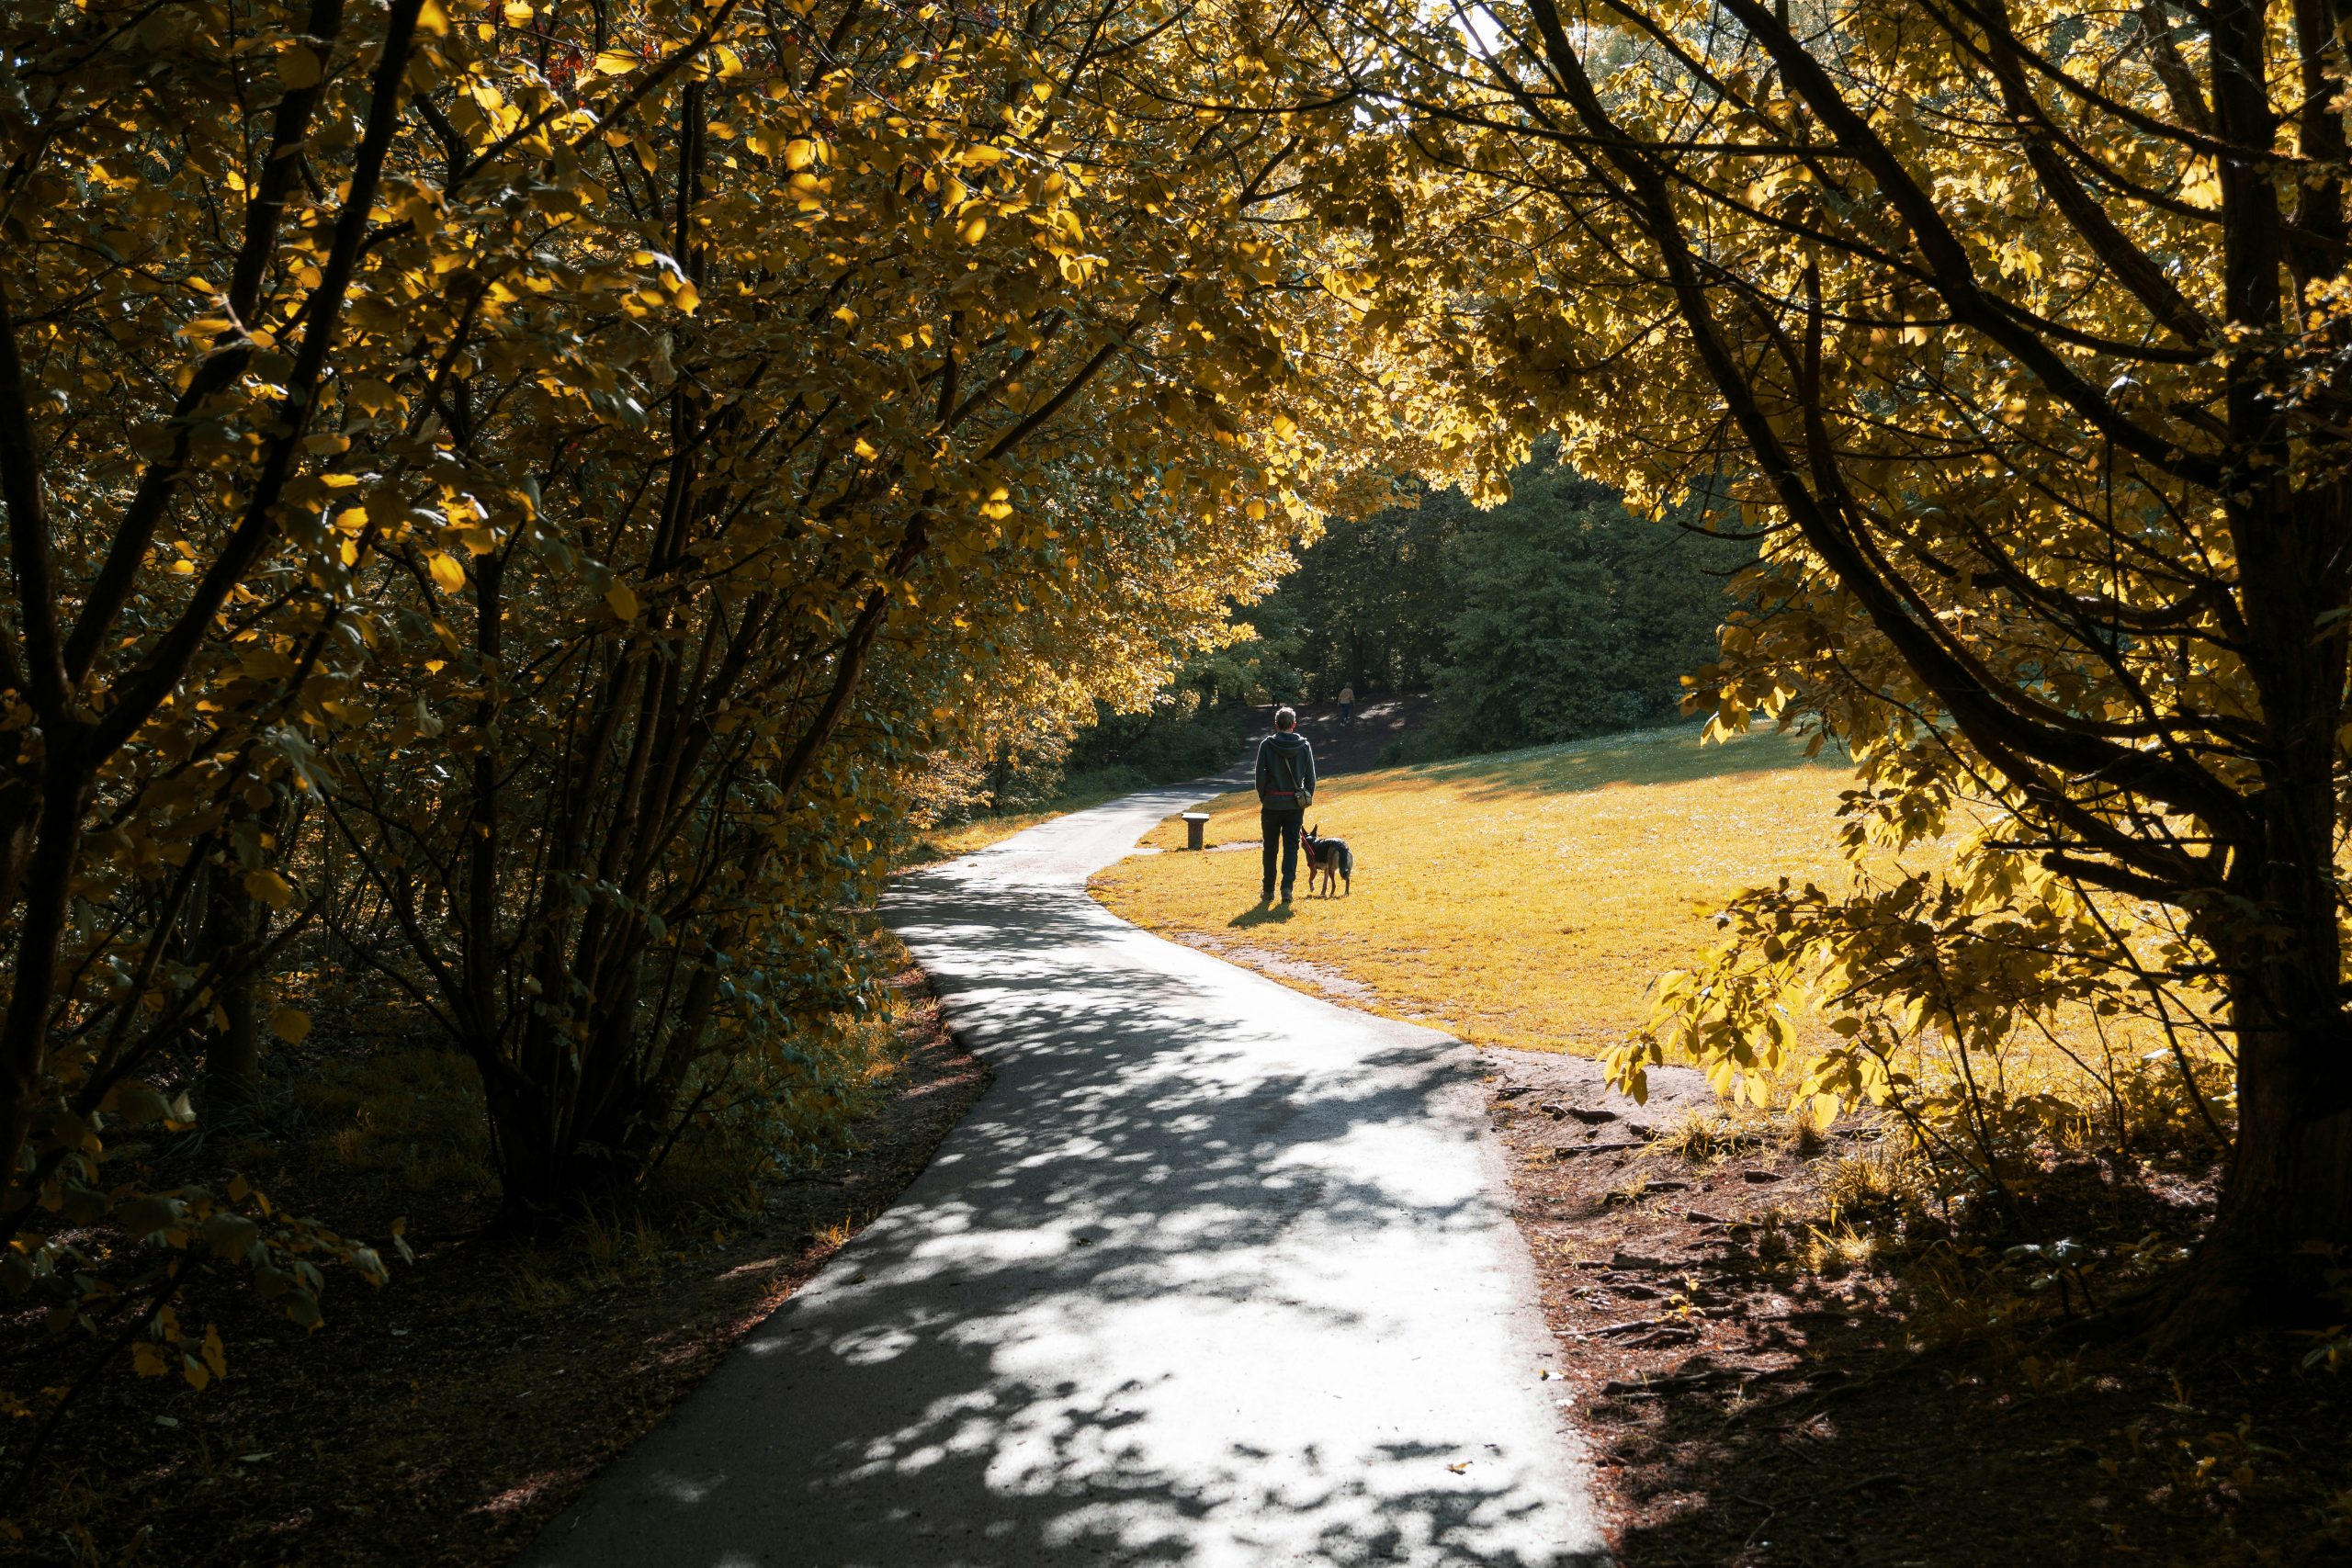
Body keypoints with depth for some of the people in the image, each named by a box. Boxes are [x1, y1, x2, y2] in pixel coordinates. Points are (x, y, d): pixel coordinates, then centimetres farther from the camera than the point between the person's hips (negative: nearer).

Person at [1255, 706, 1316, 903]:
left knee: (1270, 848, 10)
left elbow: (1260, 776, -5)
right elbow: (1310, 778, 2)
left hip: (1271, 805, -1)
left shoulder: (1267, 745, -7)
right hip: (1295, 804, 1)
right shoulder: (1304, 746, -1)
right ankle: (1287, 888, -7)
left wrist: (1263, 798, 9)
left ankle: (1268, 890, 17)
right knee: (1291, 846, 4)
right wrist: (1306, 800, 13)